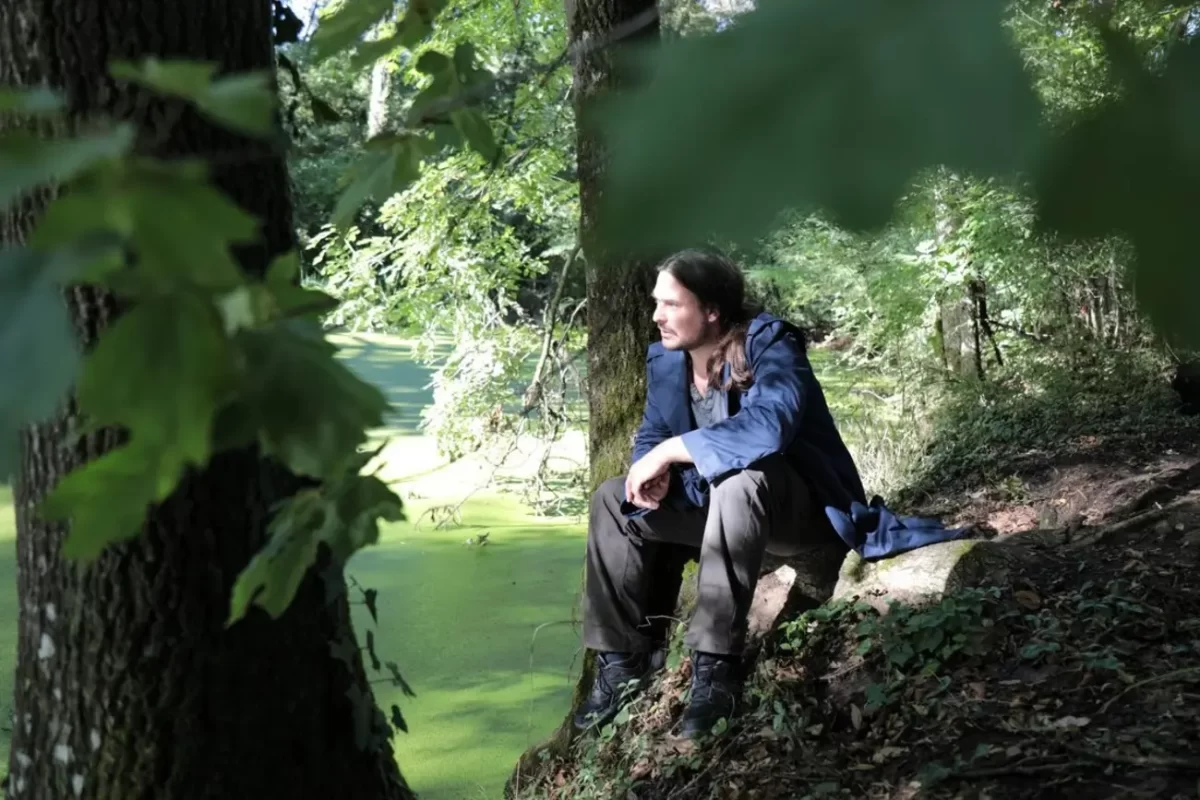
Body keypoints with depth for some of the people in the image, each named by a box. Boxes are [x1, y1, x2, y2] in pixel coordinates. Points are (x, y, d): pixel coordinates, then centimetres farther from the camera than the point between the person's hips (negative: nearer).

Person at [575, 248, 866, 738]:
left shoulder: (769, 344, -22)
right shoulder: (664, 359, 0)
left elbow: (769, 425, -40)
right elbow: (651, 437, 4)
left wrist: (672, 451, -35)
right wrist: (652, 469, -21)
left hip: (806, 505, -8)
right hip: (722, 505, 8)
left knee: (738, 481, -39)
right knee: (613, 499, -1)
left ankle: (716, 666, -36)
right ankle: (623, 657, 0)